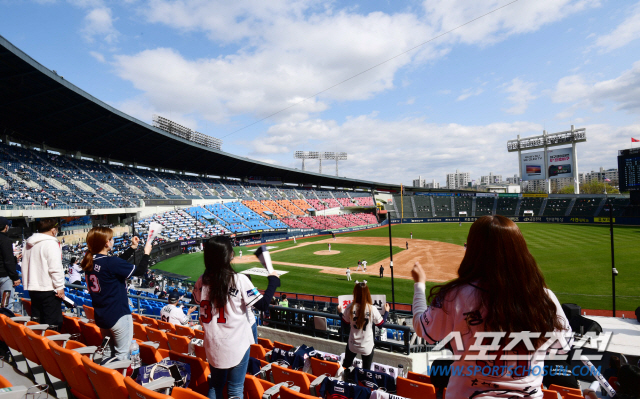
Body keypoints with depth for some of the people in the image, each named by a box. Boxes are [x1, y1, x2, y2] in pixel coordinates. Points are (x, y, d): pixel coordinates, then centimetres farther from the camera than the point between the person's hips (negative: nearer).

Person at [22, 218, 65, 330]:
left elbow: (25, 267, 21)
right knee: (51, 324, -2)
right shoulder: (51, 243, -14)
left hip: (33, 289, 9)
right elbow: (55, 268, -19)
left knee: (36, 321, 17)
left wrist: (27, 284, 28)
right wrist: (60, 287, -13)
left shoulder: (29, 244, 13)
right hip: (48, 289, -9)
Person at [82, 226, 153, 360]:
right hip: (118, 317, -8)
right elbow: (140, 271, -17)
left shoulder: (89, 261, 1)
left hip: (100, 317, 9)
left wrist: (132, 248, 22)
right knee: (122, 354, 4)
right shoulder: (111, 263, -24)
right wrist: (146, 253, -2)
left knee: (109, 353, 24)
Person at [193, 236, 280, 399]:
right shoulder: (239, 280, -20)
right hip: (237, 346, -4)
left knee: (215, 386, 23)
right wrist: (273, 280, -4)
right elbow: (263, 305, -17)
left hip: (213, 345, 4)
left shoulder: (202, 281, -7)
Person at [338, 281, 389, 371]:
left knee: (345, 367, 24)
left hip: (352, 345, 2)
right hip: (367, 346, -2)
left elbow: (346, 322, 0)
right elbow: (381, 323, -4)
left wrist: (340, 312, 17)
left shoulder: (350, 307, -15)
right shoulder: (372, 309, -19)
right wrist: (386, 311, 12)